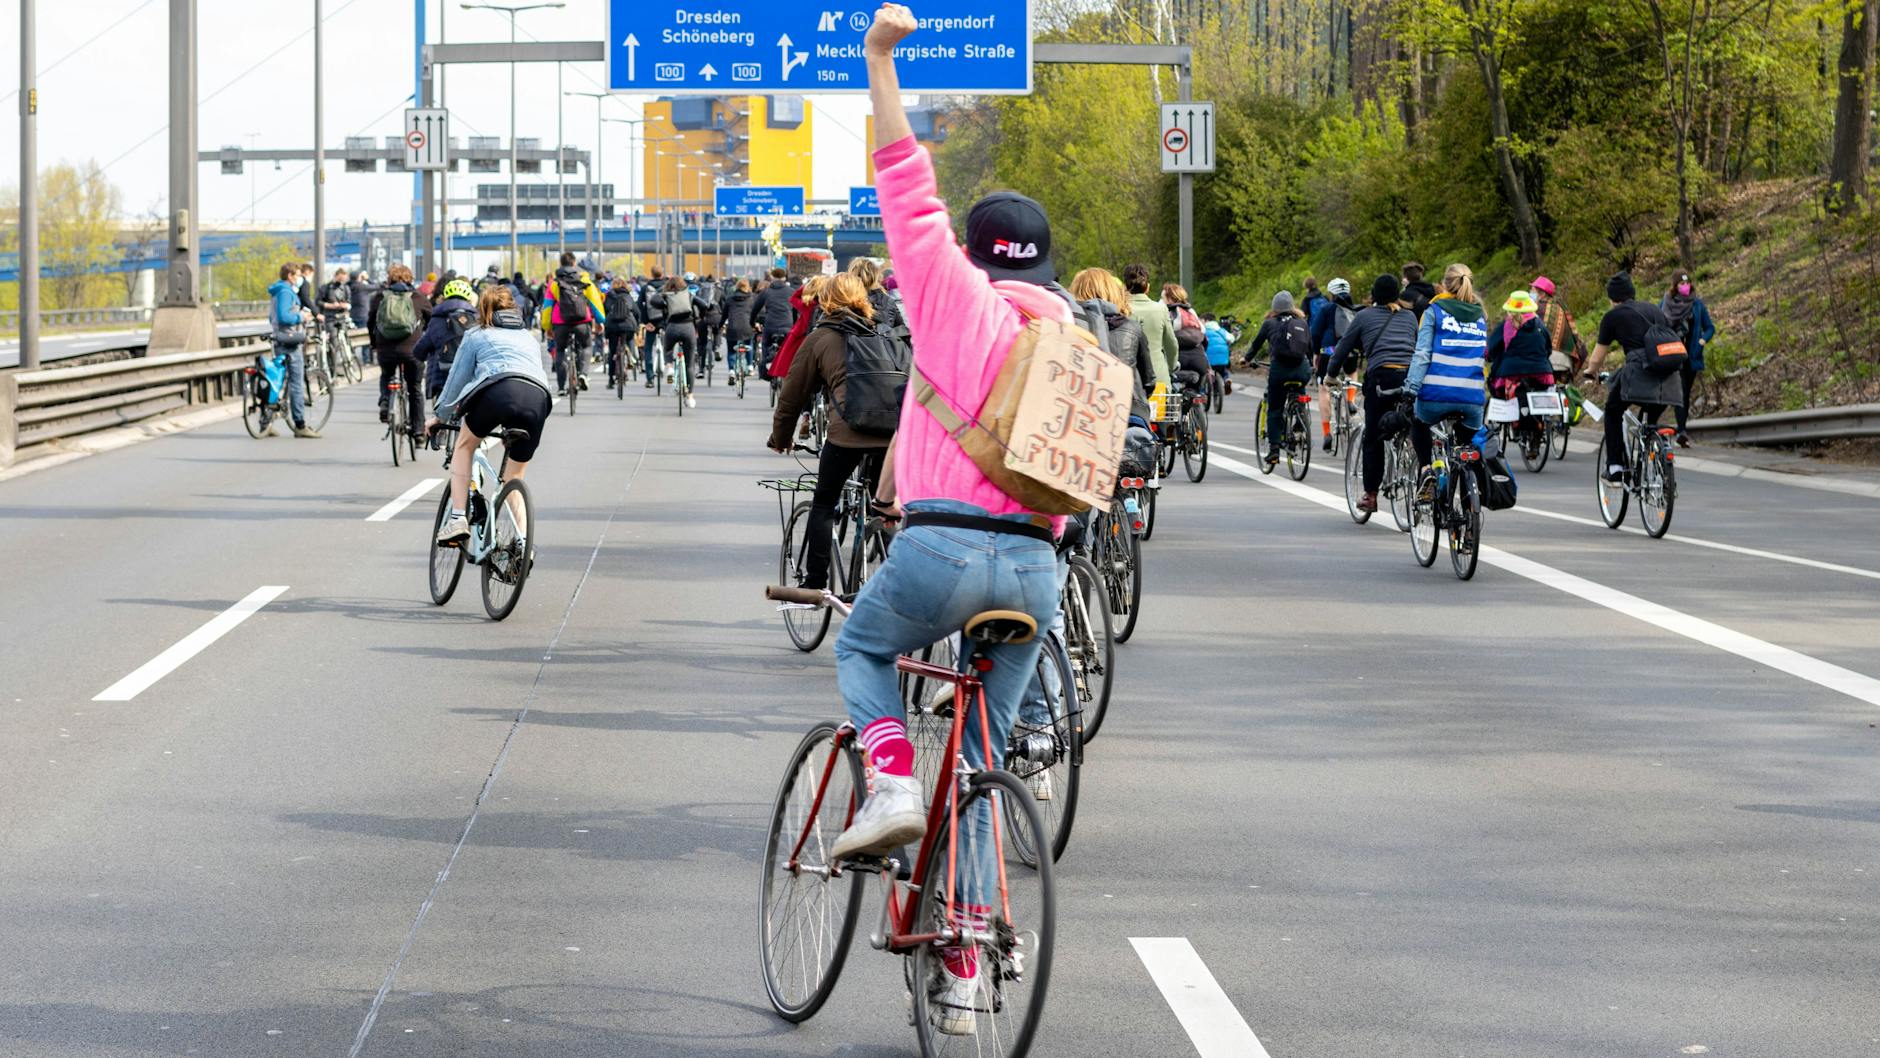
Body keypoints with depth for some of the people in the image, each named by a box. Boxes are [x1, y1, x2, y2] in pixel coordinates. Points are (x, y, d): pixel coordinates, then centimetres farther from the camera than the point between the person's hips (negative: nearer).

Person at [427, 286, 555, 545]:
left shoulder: (477, 336, 27)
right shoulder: (529, 338, 38)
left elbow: (457, 378, 29)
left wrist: (439, 416, 42)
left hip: (499, 390, -3)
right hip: (538, 397, 3)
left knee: (465, 445, 23)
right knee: (515, 477, 20)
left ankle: (457, 519, 9)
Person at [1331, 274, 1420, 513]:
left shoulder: (1365, 317, 14)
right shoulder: (1410, 317, 22)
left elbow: (1343, 348, 19)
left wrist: (1332, 374, 35)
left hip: (1381, 376, -2)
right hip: (1412, 375, 2)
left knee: (1373, 438, 6)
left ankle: (1370, 494, 5)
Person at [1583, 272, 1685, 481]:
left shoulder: (1613, 316, 10)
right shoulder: (1655, 310, 24)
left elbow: (1597, 358, 16)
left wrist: (1590, 372, 37)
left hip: (1639, 371, -4)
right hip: (1667, 376, 4)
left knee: (1613, 412, 20)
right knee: (1651, 420, 26)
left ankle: (1615, 469, 12)